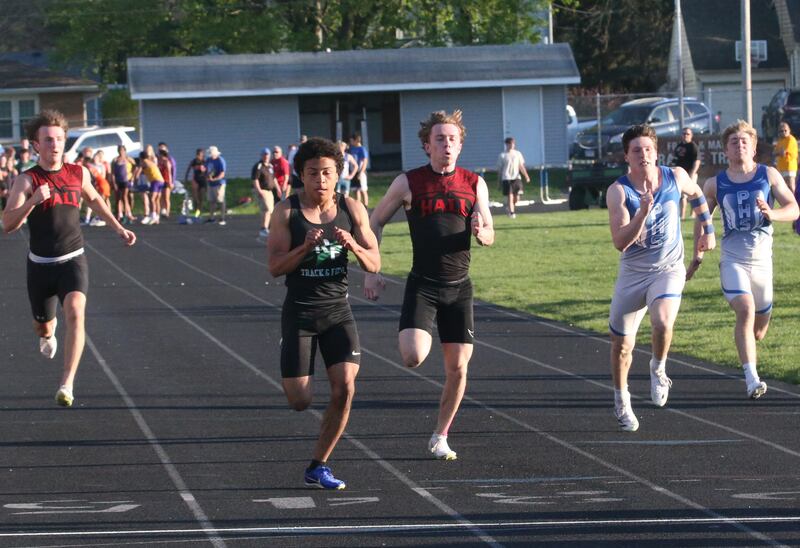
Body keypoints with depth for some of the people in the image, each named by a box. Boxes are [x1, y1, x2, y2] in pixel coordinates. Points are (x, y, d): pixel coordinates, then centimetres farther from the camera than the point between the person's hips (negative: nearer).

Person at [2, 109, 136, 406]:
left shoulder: (78, 174, 2)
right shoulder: (26, 180, -9)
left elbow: (94, 199, 25)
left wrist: (118, 228, 26)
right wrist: (34, 200, -33)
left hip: (73, 260, 0)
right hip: (40, 264, 0)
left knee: (75, 313, -25)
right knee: (42, 326, 16)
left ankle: (67, 384, -27)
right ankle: (48, 335, 57)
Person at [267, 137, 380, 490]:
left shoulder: (352, 210, 0)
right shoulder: (287, 212, -7)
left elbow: (374, 265, 0)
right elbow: (275, 267, -11)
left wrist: (353, 246, -20)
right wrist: (305, 248, -27)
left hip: (338, 311, 2)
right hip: (299, 312, -2)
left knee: (344, 387, -14)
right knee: (300, 401, -4)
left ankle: (318, 467, 2)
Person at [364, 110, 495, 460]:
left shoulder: (474, 184, 5)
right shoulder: (408, 183, -2)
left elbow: (489, 236, 10)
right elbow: (375, 222, 8)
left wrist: (480, 231, -15)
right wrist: (370, 271, 0)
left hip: (459, 286, 3)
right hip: (422, 284, -3)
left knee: (458, 368, 1)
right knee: (413, 358, -22)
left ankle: (440, 437, 17)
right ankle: (414, 336, 15)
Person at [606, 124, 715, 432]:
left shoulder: (676, 177, -6)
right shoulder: (618, 191, -14)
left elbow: (696, 195, 20)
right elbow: (620, 242, -24)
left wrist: (708, 230, 21)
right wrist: (642, 212, -36)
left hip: (669, 269, 0)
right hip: (632, 273, 0)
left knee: (662, 322, -30)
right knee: (622, 344, 9)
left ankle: (658, 370, 1)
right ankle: (621, 401, 34)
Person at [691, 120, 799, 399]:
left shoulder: (769, 175, 3)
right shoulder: (715, 184, 3)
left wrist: (772, 214, -21)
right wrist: (699, 253, 13)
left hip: (762, 260, 2)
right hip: (733, 259, -2)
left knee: (759, 331, 11)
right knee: (746, 310, -27)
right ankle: (752, 381, -31)